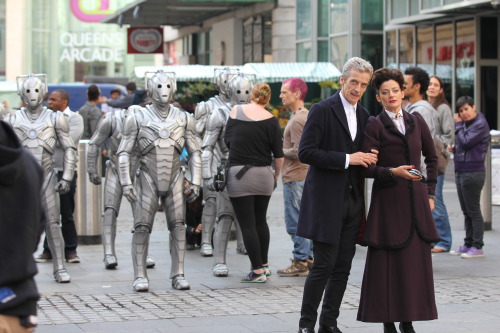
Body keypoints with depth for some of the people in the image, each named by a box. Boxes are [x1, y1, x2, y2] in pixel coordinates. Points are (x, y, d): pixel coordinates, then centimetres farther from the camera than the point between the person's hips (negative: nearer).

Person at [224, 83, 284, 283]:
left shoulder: (236, 111, -1)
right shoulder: (270, 120, -2)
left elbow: (227, 141, 7)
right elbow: (279, 155, -2)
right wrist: (276, 175, 15)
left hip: (238, 174, -2)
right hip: (263, 174, 2)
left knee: (247, 224, 1)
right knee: (260, 221, 18)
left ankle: (258, 271, 0)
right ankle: (264, 265, 25)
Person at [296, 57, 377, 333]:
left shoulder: (364, 116, 13)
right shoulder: (322, 110, -7)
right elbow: (305, 152, -15)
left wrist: (368, 159, -2)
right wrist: (347, 159, -19)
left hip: (353, 199, 6)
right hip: (326, 199, -6)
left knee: (343, 267, 7)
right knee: (324, 265, -6)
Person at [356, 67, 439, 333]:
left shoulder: (416, 121, 11)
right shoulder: (374, 125, -2)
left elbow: (432, 157, 20)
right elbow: (366, 168, -8)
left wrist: (429, 192, 14)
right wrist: (393, 172, -23)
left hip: (416, 200, 4)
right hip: (388, 201, -4)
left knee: (416, 260, 4)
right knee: (387, 262, -3)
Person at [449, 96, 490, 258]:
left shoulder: (481, 124, -13)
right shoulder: (466, 124, 14)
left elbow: (466, 142, -21)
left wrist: (458, 124, -10)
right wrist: (454, 148, 2)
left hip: (473, 172, -9)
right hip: (461, 171, 9)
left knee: (473, 210, -5)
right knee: (466, 211, 14)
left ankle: (477, 247, 0)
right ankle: (468, 244, 21)